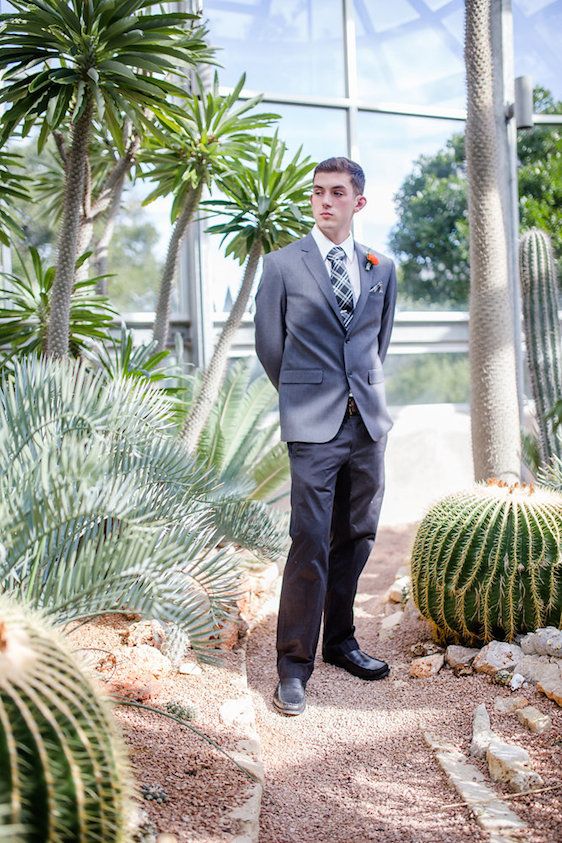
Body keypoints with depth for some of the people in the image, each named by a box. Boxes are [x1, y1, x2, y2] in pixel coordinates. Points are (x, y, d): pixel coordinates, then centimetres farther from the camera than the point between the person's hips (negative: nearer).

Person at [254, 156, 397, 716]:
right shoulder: (282, 265, 0)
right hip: (314, 427, -4)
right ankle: (294, 666, 1)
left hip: (369, 421, 4)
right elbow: (269, 346, 7)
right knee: (310, 544, -7)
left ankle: (340, 642, 26)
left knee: (356, 538, 11)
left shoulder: (381, 268, 11)